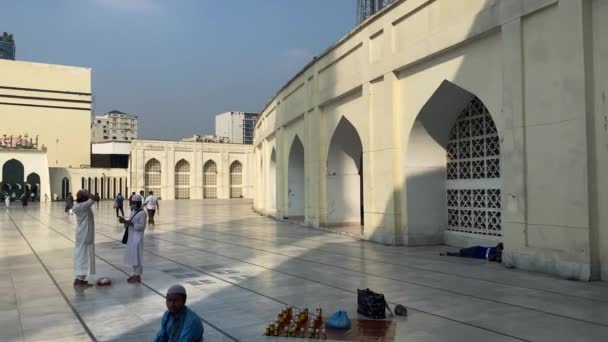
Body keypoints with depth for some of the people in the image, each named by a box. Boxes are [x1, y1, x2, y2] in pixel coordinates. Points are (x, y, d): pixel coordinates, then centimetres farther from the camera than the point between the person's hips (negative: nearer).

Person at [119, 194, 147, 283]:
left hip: (137, 238, -9)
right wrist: (124, 221, -2)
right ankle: (135, 274, 21)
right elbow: (130, 224, 16)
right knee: (133, 256, 13)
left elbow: (142, 226, -18)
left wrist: (132, 224, -24)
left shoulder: (142, 213, -13)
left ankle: (138, 276, 1)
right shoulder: (133, 212, 13)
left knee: (137, 256, -5)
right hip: (131, 237, 9)